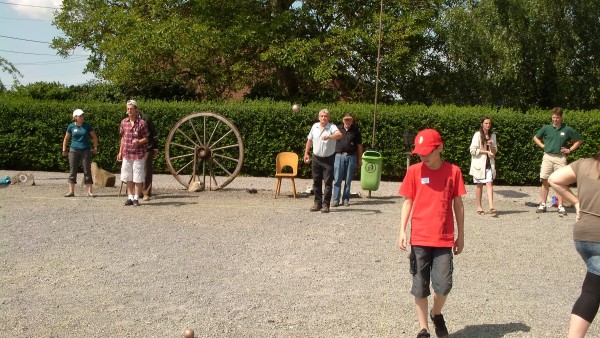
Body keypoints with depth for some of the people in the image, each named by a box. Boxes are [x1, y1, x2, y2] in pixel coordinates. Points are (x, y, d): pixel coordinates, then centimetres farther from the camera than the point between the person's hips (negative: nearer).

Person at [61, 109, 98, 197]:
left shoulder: (87, 126, 2)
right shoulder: (71, 126, 2)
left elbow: (94, 137, 11)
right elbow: (66, 139, 12)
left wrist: (95, 148, 6)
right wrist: (64, 150, 11)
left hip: (85, 151, 0)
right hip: (74, 151, 0)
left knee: (87, 171, 0)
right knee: (72, 171, 3)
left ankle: (90, 191, 4)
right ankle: (71, 191, 9)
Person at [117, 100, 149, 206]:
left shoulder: (141, 123, -9)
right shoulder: (124, 122, 6)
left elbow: (146, 138, -5)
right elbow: (123, 137, 14)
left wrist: (138, 142, -25)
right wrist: (120, 151, 13)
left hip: (138, 154, -5)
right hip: (126, 153, 5)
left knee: (137, 177, -1)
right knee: (128, 177, 9)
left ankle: (136, 198, 7)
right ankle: (130, 197, 17)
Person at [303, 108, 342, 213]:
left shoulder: (332, 127, -11)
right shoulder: (315, 126, 5)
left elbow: (339, 134, -32)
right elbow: (310, 140, 16)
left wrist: (329, 137, -49)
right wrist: (306, 153, 14)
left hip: (328, 159, -4)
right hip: (316, 158, 5)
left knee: (328, 182, -3)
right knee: (316, 182, 9)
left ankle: (325, 205, 1)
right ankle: (317, 203, 18)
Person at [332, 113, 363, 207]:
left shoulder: (355, 131, 5)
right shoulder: (338, 128, 6)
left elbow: (359, 146, 8)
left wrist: (359, 159, 6)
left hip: (351, 156, 0)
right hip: (339, 156, 0)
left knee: (348, 180, 5)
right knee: (337, 179, -3)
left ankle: (346, 199, 14)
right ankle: (336, 200, 1)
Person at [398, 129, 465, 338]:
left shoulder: (453, 171, -1)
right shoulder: (414, 171, -1)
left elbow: (458, 205, 6)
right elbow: (407, 202, 2)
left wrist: (461, 235, 9)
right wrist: (402, 231, -7)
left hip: (444, 239, 0)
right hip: (419, 239, 0)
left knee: (444, 286, -4)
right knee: (420, 287, 5)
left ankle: (436, 314, 27)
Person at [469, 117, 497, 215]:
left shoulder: (492, 135, 11)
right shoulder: (477, 135, -4)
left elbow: (495, 151, 13)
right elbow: (473, 150, -10)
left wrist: (491, 145, -8)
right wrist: (486, 152, -13)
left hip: (489, 163, 3)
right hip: (479, 163, -3)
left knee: (490, 184, -9)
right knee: (480, 185, 3)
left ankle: (491, 207, -19)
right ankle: (479, 207, 12)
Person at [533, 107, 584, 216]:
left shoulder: (567, 129, 0)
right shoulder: (546, 128, 4)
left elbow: (579, 140, 10)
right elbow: (536, 137, 19)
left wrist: (570, 150, 3)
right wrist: (543, 146, 7)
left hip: (560, 158, -1)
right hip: (547, 157, 1)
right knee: (545, 181, 2)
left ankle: (560, 206, 4)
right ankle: (543, 205, 8)